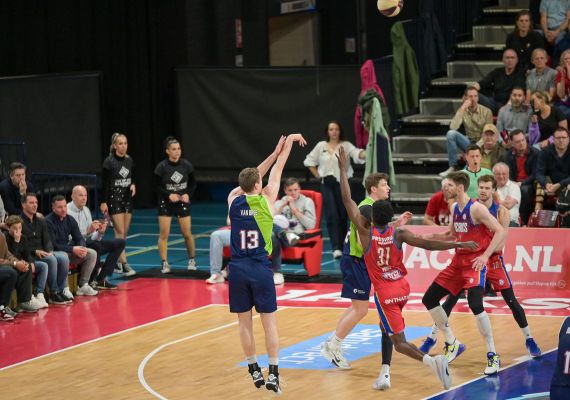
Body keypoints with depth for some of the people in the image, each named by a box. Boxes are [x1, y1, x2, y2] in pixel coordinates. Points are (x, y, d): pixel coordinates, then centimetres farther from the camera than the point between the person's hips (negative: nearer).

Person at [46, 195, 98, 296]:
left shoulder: (70, 220, 6)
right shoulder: (48, 222, -16)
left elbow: (79, 239, 8)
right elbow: (53, 246, -21)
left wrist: (82, 248, -16)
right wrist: (73, 249, -25)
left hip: (68, 251, 7)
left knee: (92, 253, -7)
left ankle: (83, 286, -7)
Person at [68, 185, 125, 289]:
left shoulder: (86, 210, 13)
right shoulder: (67, 211, -13)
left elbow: (93, 237, 12)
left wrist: (100, 232, -9)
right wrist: (88, 231, -30)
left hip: (88, 243, 9)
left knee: (120, 242, 2)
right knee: (96, 245, -37)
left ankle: (101, 279, -5)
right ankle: (90, 281, -20)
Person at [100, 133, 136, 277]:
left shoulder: (129, 161, 6)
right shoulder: (109, 162, -10)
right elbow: (105, 183, -9)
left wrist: (133, 185, -4)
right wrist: (103, 202, -13)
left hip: (127, 199, 6)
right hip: (114, 199, -6)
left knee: (124, 233, 8)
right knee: (120, 232, -10)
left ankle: (117, 262, 19)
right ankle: (124, 265, -12)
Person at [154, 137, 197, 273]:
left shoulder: (186, 165, -4)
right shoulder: (161, 167, -11)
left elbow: (193, 184, 5)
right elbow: (157, 187, -7)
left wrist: (188, 194, -13)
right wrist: (169, 195, -22)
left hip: (183, 203, 2)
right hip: (165, 204, -2)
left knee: (187, 234, 3)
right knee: (164, 234, -6)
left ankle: (192, 260, 23)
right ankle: (164, 264, 2)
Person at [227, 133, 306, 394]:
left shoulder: (234, 200, 2)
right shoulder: (266, 200, -4)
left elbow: (251, 178, 17)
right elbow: (276, 172, 8)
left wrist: (275, 152, 24)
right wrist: (289, 143, 21)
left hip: (237, 269, 2)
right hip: (260, 269, -2)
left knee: (244, 322, 9)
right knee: (269, 322, 2)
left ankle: (254, 371, 14)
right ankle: (273, 374, -2)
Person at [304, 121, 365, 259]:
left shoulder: (346, 145, 2)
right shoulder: (321, 146, 10)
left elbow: (357, 154, -16)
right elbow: (310, 161, 18)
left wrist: (366, 154, -38)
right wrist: (317, 175, 8)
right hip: (327, 184, 1)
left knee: (342, 215, 3)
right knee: (332, 215, -9)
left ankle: (340, 245, 16)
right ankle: (336, 248, -14)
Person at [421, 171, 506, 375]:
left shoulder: (476, 208, -17)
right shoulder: (454, 208, 8)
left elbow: (501, 232, -21)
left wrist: (485, 255, -30)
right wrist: (431, 237, 5)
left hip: (475, 262, -9)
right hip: (458, 260, 9)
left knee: (475, 305, -26)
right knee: (429, 299, 6)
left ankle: (493, 356, -15)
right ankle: (452, 344, 20)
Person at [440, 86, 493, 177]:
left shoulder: (486, 111, -5)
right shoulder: (463, 111, 0)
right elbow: (453, 127, -18)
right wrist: (462, 109, -20)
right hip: (469, 142, 3)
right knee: (451, 133, -24)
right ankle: (453, 167, -18)